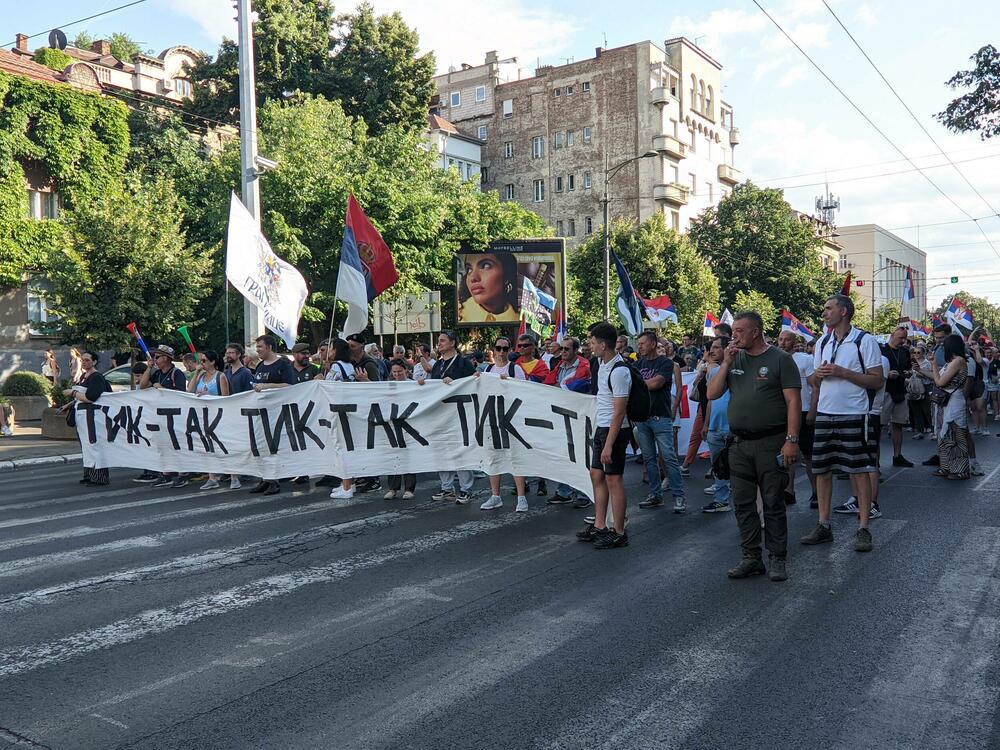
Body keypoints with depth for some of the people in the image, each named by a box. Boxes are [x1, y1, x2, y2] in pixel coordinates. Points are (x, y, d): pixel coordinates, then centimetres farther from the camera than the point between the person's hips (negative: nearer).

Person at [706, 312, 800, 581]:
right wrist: (726, 364, -3)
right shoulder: (734, 359, 12)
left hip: (771, 443, -5)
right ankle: (751, 558, 18)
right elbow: (712, 394, 7)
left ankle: (777, 559, 12)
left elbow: (793, 401, -8)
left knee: (773, 503, 1)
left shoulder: (780, 359, -3)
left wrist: (791, 440, -16)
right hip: (739, 444, 5)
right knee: (743, 504, 8)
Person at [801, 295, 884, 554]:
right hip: (825, 414, 6)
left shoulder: (864, 340, -6)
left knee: (860, 471, -1)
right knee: (822, 470, 7)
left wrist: (842, 372, -17)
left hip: (854, 415, -6)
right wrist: (818, 375, -6)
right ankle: (824, 526, 16)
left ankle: (863, 528, 6)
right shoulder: (822, 343, 13)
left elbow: (877, 380, -10)